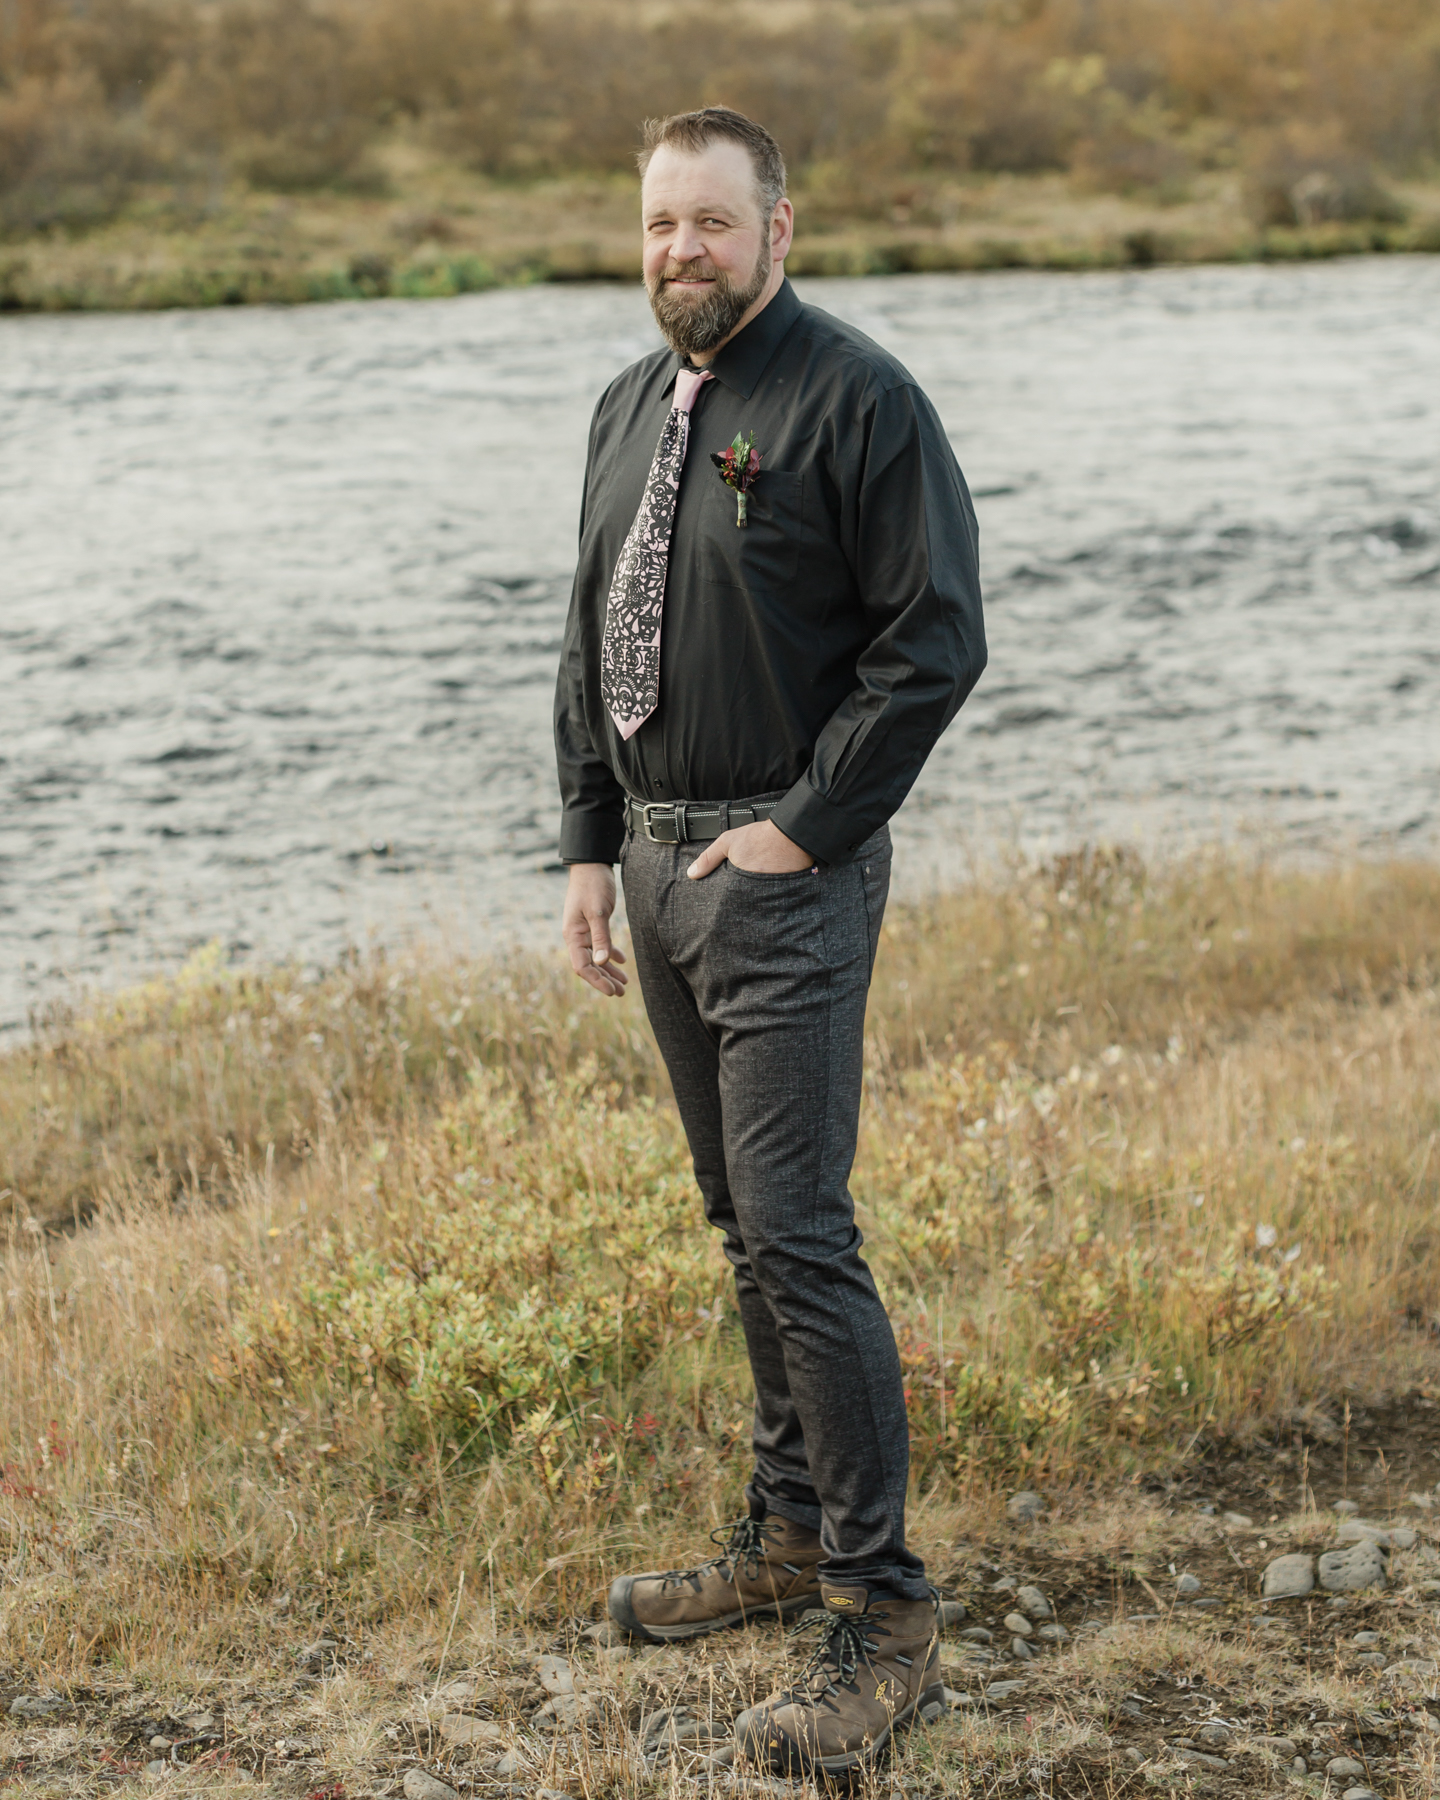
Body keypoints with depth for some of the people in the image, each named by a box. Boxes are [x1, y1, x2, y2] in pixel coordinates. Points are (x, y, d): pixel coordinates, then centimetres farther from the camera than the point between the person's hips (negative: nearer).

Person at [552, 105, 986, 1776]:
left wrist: (802, 826, -15)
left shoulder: (857, 399, -10)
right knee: (740, 1222, 15)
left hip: (786, 873, -8)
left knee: (794, 1232, -11)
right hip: (662, 861, 8)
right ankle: (790, 1531, 27)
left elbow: (935, 641, -14)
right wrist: (590, 849, 12)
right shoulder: (629, 410, 14)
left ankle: (884, 1616, -3)